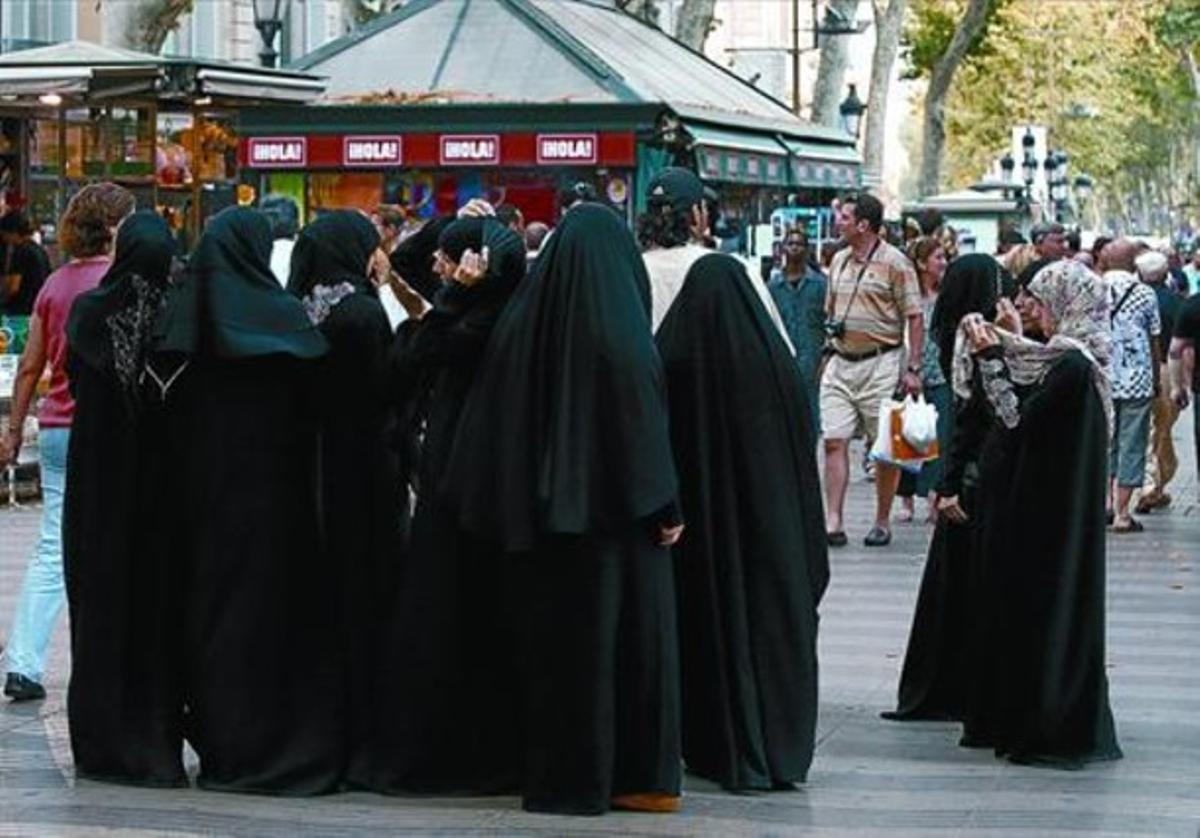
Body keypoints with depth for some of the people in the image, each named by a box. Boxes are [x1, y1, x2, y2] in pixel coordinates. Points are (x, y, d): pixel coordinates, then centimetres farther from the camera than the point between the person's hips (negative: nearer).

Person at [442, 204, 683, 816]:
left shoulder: (522, 320, 1)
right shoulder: (620, 331, -13)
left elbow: (491, 419, 6)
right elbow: (645, 425, -14)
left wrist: (511, 504, 13)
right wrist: (664, 508, -6)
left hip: (538, 513, 5)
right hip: (610, 513, -5)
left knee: (549, 637, 11)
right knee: (624, 633, 3)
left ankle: (551, 774, 15)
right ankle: (639, 775, 7)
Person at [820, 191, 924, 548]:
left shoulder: (894, 263, -8)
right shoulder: (839, 261, 12)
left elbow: (915, 318, -8)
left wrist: (913, 368, -12)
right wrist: (828, 354, 15)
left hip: (880, 364, -6)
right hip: (840, 364, 6)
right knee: (834, 441, -4)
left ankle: (882, 522, 13)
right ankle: (833, 522, -6)